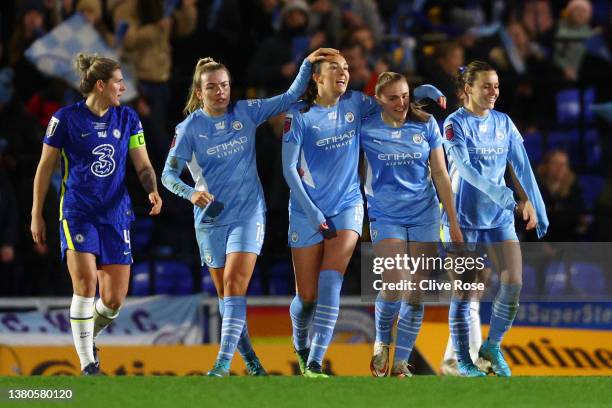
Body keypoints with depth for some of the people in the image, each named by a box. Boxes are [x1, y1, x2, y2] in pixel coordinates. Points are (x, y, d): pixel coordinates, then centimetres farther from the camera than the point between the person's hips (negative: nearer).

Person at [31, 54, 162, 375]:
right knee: (86, 283, -20)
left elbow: (143, 166, 7)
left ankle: (88, 334, 31)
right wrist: (37, 215, 3)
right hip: (77, 213, -4)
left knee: (115, 299, -1)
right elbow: (45, 167, 3)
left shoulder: (128, 118, 6)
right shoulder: (66, 118, -4)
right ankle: (87, 363, -11)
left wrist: (153, 191, -15)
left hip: (116, 214, 4)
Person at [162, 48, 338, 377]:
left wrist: (308, 64, -5)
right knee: (226, 293, 6)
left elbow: (289, 97, 7)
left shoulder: (246, 113, 1)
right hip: (211, 218, 1)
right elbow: (169, 174, -7)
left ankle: (223, 364, -23)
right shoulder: (190, 128, -3)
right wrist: (190, 192, -27)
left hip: (248, 214, -1)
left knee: (234, 286, -16)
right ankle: (250, 361, 20)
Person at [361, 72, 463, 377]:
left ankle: (401, 364, 9)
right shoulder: (367, 129, -4)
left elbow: (440, 174, 4)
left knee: (415, 295, 0)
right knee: (393, 288, -15)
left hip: (424, 215, 2)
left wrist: (453, 221, 4)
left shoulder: (426, 124, 0)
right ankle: (382, 341, 14)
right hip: (385, 215, -2)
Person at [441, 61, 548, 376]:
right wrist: (510, 199, -28)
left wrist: (537, 211, -4)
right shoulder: (455, 123, -8)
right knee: (464, 293, 0)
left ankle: (492, 346, 12)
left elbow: (522, 169, 5)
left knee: (513, 283, -8)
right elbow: (467, 169, -19)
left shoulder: (504, 123, 7)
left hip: (499, 219, 4)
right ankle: (462, 360, 11)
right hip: (463, 218, -4)